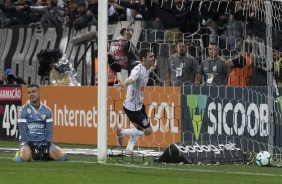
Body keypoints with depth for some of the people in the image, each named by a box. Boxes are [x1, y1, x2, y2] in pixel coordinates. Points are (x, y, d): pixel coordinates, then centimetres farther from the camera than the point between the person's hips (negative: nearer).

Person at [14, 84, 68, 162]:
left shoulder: (46, 110, 9)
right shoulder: (23, 110, -3)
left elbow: (49, 131, 6)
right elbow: (23, 131, -8)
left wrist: (46, 145, -10)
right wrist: (32, 146, -18)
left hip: (43, 142, 3)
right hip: (28, 141, -3)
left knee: (63, 157, -16)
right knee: (26, 157, -37)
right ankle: (20, 153, 1)